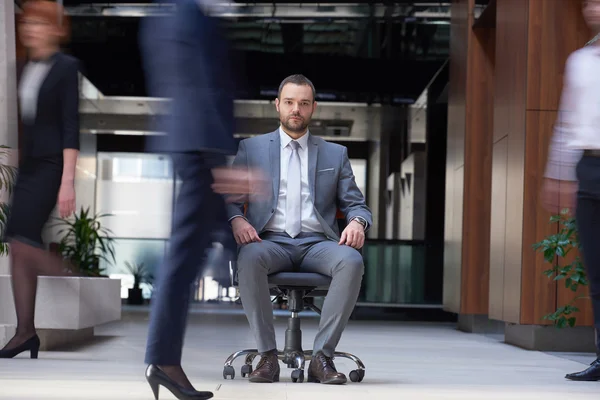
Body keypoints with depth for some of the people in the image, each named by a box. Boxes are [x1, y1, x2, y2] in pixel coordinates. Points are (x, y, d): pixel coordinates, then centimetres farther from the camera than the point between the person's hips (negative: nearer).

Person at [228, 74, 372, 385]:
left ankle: (322, 356, -28)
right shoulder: (251, 148, 16)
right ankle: (267, 356, -28)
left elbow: (356, 205, 16)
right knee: (249, 258, -37)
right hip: (271, 241, -1)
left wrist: (357, 222, -10)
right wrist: (236, 219, -13)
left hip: (317, 244, 1)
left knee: (352, 261, -33)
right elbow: (230, 198, 11)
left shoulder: (335, 154, 19)